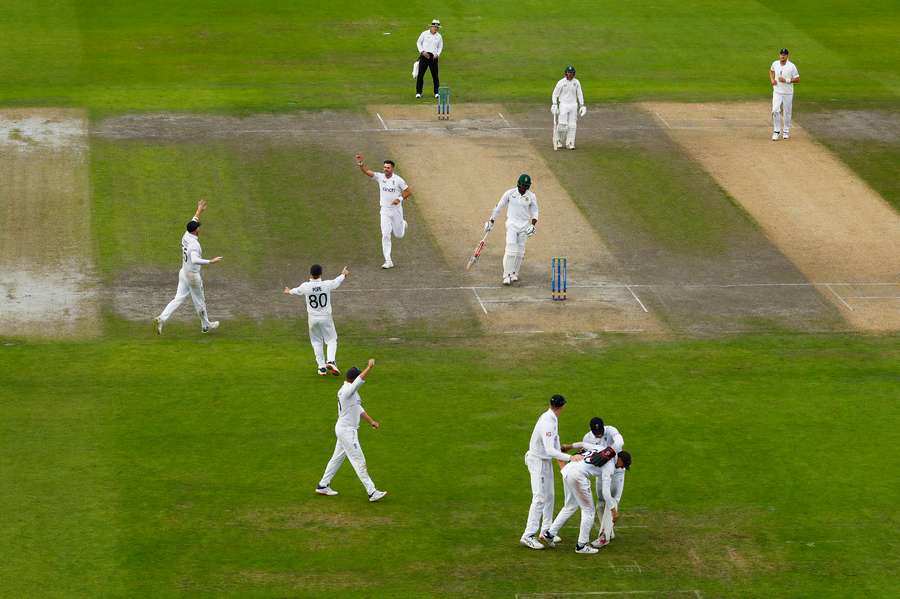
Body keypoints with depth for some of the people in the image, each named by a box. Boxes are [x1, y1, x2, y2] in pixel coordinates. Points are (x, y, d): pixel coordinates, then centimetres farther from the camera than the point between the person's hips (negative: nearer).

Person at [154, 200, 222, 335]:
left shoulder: (186, 236, 0)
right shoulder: (194, 243, -26)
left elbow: (193, 222, 21)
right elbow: (195, 260, -42)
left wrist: (199, 211, 30)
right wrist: (210, 262, -43)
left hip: (183, 272, 8)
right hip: (192, 275, -8)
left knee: (178, 299, 5)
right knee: (200, 301, 11)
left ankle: (161, 319, -11)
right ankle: (206, 326, 28)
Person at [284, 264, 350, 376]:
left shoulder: (305, 286, -12)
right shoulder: (327, 285, -13)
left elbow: (296, 291, 12)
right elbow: (337, 281, 11)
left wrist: (289, 292, 38)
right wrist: (344, 274, 35)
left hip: (313, 318, 1)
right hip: (326, 317, -1)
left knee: (316, 342, 15)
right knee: (331, 340, 10)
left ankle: (321, 366, 12)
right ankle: (331, 361, -13)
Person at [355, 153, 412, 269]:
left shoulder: (398, 179, -12)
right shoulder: (380, 177, -5)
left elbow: (408, 191, -5)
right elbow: (366, 172, -15)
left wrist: (400, 199, -20)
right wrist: (361, 164, -34)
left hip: (396, 209, -2)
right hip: (385, 210, 2)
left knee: (398, 235, 13)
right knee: (385, 235, -7)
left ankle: (403, 224, 49)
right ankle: (388, 261, -4)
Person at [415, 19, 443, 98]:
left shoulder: (439, 36, 10)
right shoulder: (424, 34, 3)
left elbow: (440, 47, 16)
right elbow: (418, 43, 5)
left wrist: (437, 54, -3)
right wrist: (423, 52, -8)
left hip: (433, 57, 2)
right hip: (424, 56, -2)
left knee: (435, 75, 0)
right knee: (420, 74, -5)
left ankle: (436, 92, 10)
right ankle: (418, 92, 0)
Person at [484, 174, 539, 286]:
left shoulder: (531, 196, 0)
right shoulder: (510, 193, -4)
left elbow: (534, 212, 7)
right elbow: (499, 207, 4)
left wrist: (533, 225, -9)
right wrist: (491, 221, 5)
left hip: (524, 225, 2)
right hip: (512, 224, -2)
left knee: (520, 251, 3)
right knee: (511, 249, -15)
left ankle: (514, 274, 19)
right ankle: (507, 275, -16)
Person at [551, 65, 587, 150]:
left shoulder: (576, 82, 4)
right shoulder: (561, 82, -6)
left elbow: (580, 94, 10)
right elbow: (555, 94, -2)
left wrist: (582, 105, 3)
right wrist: (554, 104, -14)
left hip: (573, 105, 3)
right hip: (563, 105, -3)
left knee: (572, 125, 1)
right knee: (562, 124, -11)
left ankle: (570, 143, 6)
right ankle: (559, 141, 6)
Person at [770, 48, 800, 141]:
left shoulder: (791, 66, -11)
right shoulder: (775, 64, 0)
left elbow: (797, 79, -7)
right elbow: (771, 70, 23)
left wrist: (787, 80, -20)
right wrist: (772, 79, 5)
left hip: (788, 93, -2)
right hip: (777, 92, 2)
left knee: (787, 112, 7)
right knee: (775, 110, -11)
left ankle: (786, 131, 22)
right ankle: (776, 131, -2)